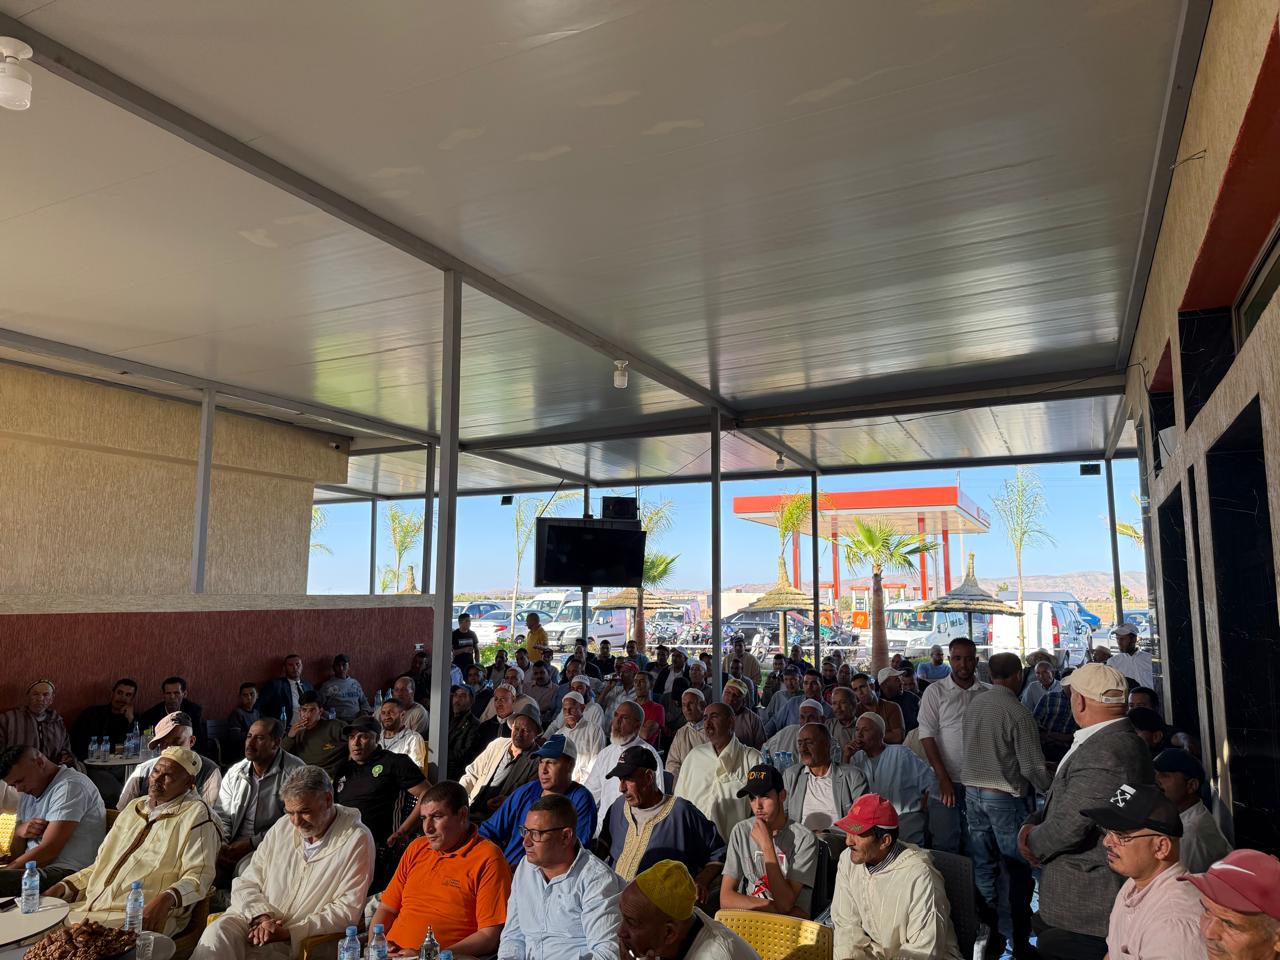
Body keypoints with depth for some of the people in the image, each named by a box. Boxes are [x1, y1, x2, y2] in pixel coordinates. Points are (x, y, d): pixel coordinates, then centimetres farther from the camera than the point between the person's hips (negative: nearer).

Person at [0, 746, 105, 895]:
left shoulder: (70, 786, -10)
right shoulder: (27, 792, 19)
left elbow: (49, 850, -16)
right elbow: (17, 853, 20)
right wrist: (20, 831, 0)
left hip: (67, 871, -9)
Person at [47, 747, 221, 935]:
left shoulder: (195, 815, -3)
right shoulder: (134, 807, 23)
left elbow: (199, 876, -12)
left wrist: (167, 898, -30)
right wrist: (62, 887, 13)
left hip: (143, 917, -8)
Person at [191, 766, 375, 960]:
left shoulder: (357, 840, -9)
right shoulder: (283, 826, 9)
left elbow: (347, 911, -10)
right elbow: (246, 884, 10)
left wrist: (290, 932, -16)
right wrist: (261, 917, -11)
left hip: (299, 940, -4)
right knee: (216, 933, -28)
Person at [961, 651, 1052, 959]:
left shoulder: (973, 704, 1)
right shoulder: (1018, 713, -18)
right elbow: (1032, 767, -14)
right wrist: (1049, 786, 5)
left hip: (973, 792, 6)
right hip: (1005, 796, -6)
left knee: (983, 864, 14)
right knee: (1018, 868, 8)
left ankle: (987, 934, 23)